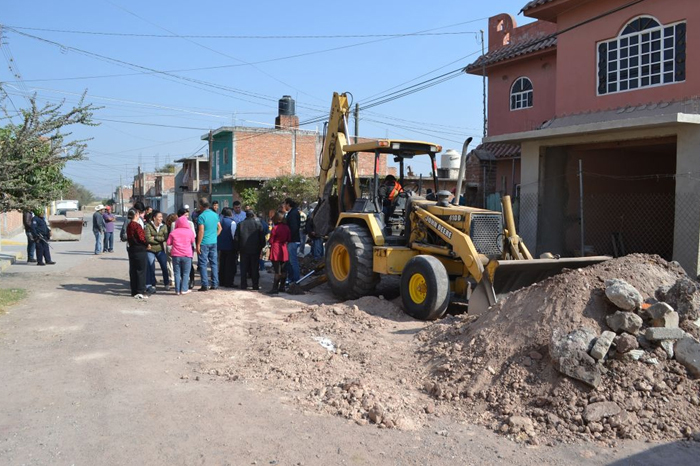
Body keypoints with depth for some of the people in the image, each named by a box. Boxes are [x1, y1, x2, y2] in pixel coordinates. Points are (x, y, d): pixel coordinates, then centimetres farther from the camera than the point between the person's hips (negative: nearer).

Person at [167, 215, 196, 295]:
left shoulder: (173, 232, 0)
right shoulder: (190, 232, -2)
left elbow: (168, 243, 4)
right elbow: (192, 242, 9)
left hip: (176, 255, 1)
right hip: (187, 255, -1)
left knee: (177, 273, 8)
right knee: (186, 273, 7)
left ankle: (177, 290, 7)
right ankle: (184, 289, 2)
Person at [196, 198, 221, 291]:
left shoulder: (201, 216, -12)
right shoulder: (215, 215, 8)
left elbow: (201, 231, -16)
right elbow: (219, 228, 13)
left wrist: (198, 244, -13)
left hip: (204, 243, -6)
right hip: (214, 242, 6)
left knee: (203, 264, 0)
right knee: (214, 263, 10)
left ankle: (205, 285, -2)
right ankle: (215, 284, 13)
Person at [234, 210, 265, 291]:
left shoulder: (240, 224, 1)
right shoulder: (258, 224, -3)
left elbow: (236, 238, 0)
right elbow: (262, 238, -3)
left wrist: (239, 247, 11)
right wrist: (261, 247, 8)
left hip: (244, 249, 1)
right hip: (255, 250, -1)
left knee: (243, 268, 7)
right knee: (255, 268, 5)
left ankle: (243, 285, 8)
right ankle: (256, 285, 5)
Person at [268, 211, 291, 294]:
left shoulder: (275, 228, -14)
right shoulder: (286, 227, 3)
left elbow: (271, 241, -8)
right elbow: (289, 239, 9)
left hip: (276, 250, -6)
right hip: (284, 250, 6)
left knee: (277, 271, -6)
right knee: (283, 270, 10)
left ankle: (275, 289, -5)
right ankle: (282, 287, 18)